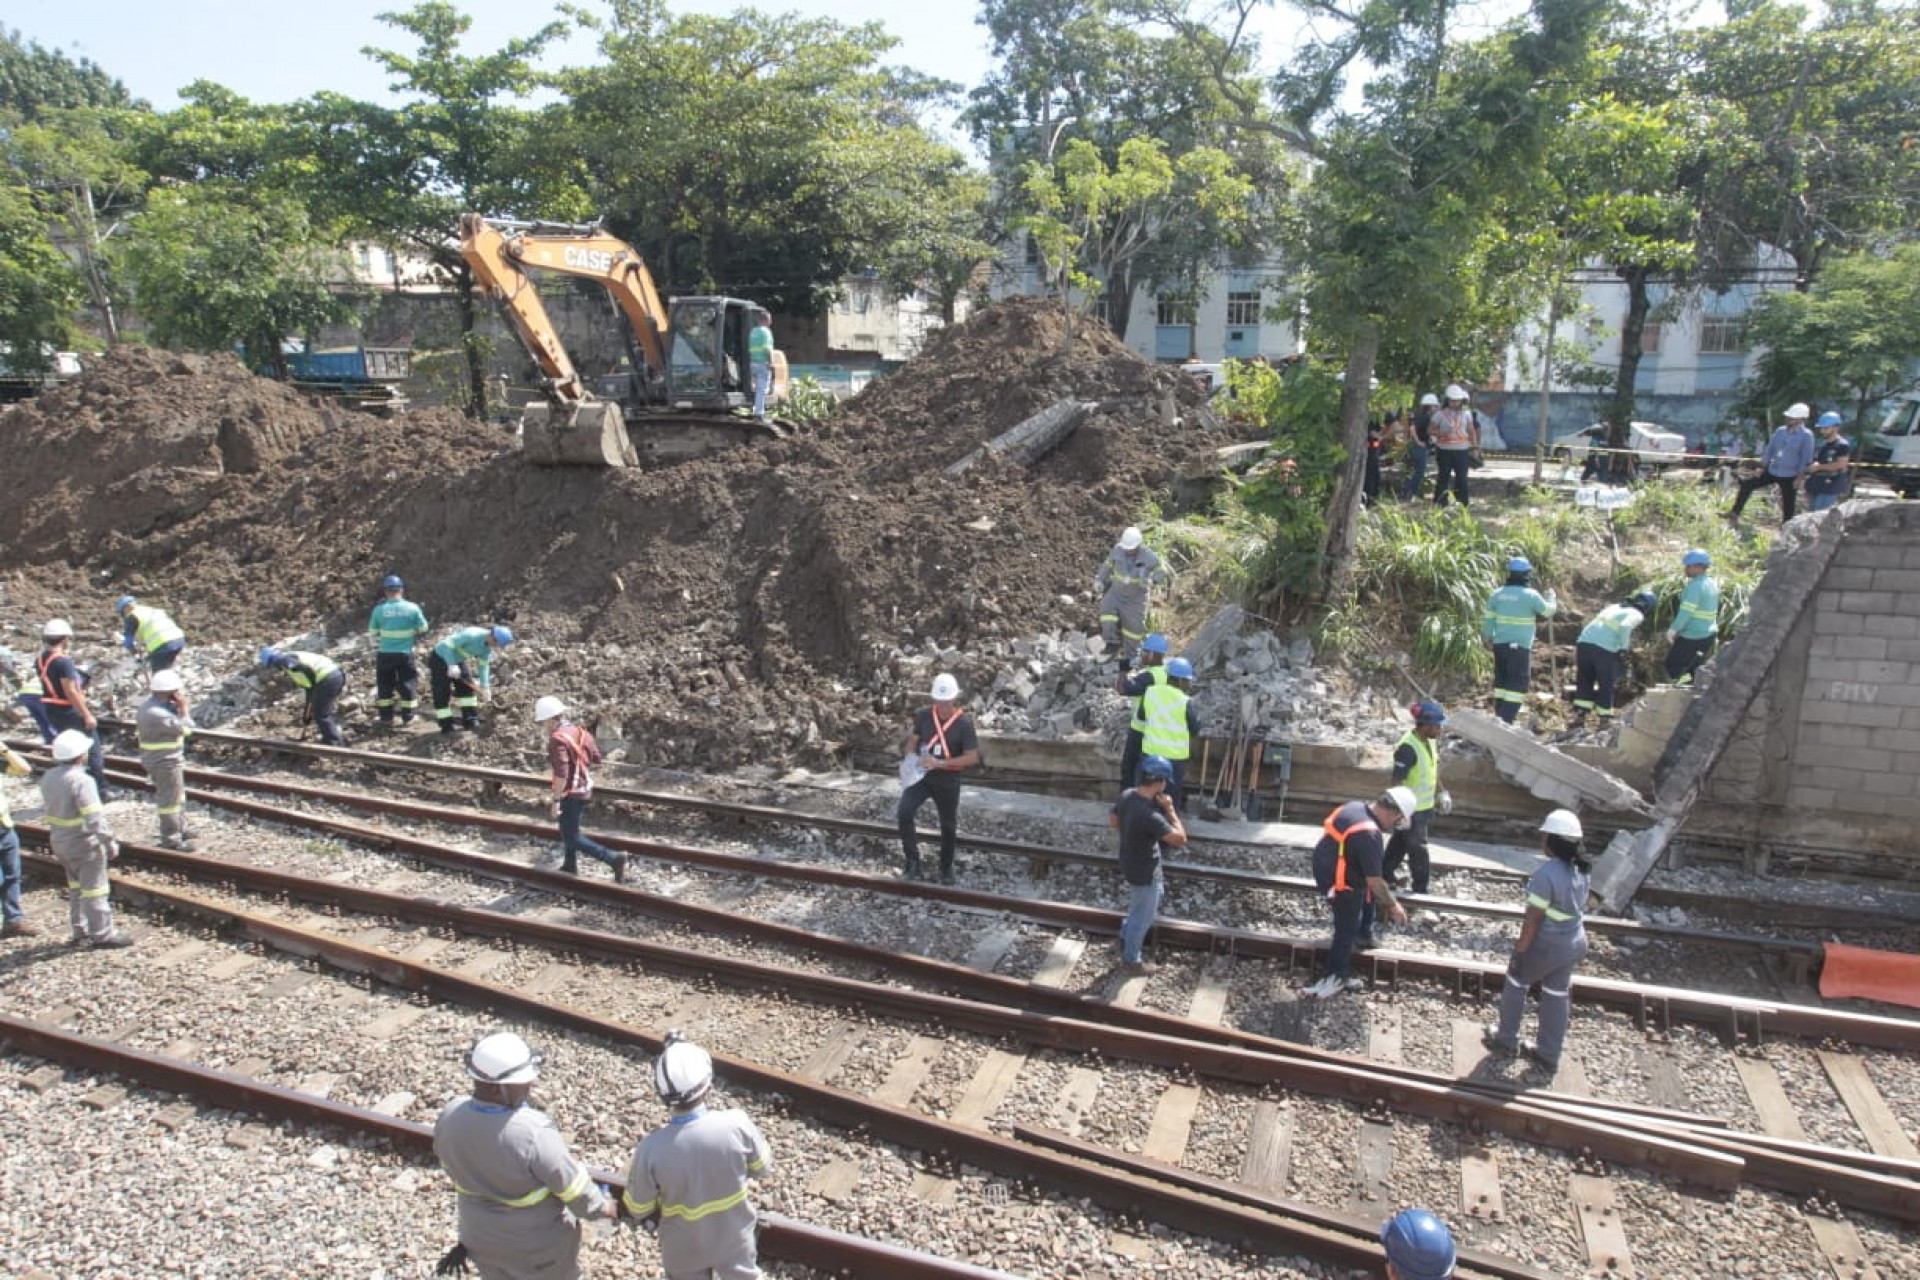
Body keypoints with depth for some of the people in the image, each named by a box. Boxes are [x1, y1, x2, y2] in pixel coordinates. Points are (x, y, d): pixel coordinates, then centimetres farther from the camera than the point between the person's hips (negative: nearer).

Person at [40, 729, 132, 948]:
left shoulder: (48, 777, 1)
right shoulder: (81, 781, -25)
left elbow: (49, 805, 10)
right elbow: (94, 818, -27)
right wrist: (110, 842, -21)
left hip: (59, 841, 8)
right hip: (85, 843, -8)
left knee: (76, 887, 21)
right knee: (94, 889, 3)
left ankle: (80, 931, 31)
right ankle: (102, 933, 12)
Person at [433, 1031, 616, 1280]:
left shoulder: (449, 1117, -21)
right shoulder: (533, 1133, -37)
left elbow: (454, 1172, 0)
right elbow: (571, 1183, -23)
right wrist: (603, 1206, -2)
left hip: (481, 1237, 5)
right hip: (539, 1242, -5)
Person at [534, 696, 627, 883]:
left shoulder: (557, 739, -21)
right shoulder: (578, 731, 5)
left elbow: (561, 773, -27)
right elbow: (596, 758, 11)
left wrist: (556, 800, -22)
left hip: (571, 793, -9)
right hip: (585, 788, 9)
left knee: (572, 838, -2)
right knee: (568, 829, 25)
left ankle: (615, 859, -10)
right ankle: (570, 866, 39)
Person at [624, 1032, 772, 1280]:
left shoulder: (651, 1148, -32)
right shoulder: (737, 1124, -30)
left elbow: (638, 1210, -14)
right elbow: (762, 1166, -9)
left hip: (685, 1249, 0)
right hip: (734, 1239, 0)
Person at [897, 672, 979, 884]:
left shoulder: (964, 722, -15)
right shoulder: (924, 716, -5)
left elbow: (972, 757, -15)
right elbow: (913, 740, 10)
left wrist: (940, 763, -24)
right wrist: (910, 760, -12)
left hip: (948, 781, -2)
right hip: (921, 776, 2)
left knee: (948, 826, 12)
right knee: (904, 813, -19)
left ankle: (946, 868, 34)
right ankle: (913, 861, -5)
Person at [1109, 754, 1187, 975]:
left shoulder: (1126, 796, -11)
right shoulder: (1150, 815, -37)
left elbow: (1112, 822, 6)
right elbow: (1181, 838, -28)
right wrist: (1170, 809, -21)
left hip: (1130, 864, 9)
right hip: (1144, 873, -9)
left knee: (1157, 892, 33)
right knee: (1142, 917, 14)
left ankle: (1126, 937, 47)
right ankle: (1131, 960, 36)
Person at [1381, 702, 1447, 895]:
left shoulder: (1431, 741, -2)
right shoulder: (1408, 748, -29)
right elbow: (1397, 782, -26)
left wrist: (1441, 792, 18)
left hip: (1425, 805, 9)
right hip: (1411, 809, -9)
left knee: (1401, 840, 24)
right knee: (1418, 850, 3)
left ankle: (1386, 871, 41)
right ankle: (1420, 890, 16)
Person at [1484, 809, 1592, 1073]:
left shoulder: (1547, 873, -27)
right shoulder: (1580, 870, -3)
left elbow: (1533, 918, -23)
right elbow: (1579, 909, 6)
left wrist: (1519, 952, -15)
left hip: (1547, 944, -7)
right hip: (1575, 943, 7)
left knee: (1516, 983, 16)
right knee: (1556, 994, 18)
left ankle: (1507, 1040, 31)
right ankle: (1549, 1054, 31)